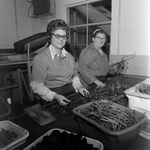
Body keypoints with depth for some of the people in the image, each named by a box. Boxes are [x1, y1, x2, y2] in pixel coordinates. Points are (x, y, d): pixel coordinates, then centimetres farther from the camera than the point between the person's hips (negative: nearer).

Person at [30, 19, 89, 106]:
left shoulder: (69, 56, 11)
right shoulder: (40, 58, -7)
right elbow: (36, 85, -11)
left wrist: (79, 87, 2)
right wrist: (55, 96, -22)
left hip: (71, 95, 6)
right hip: (52, 101, -5)